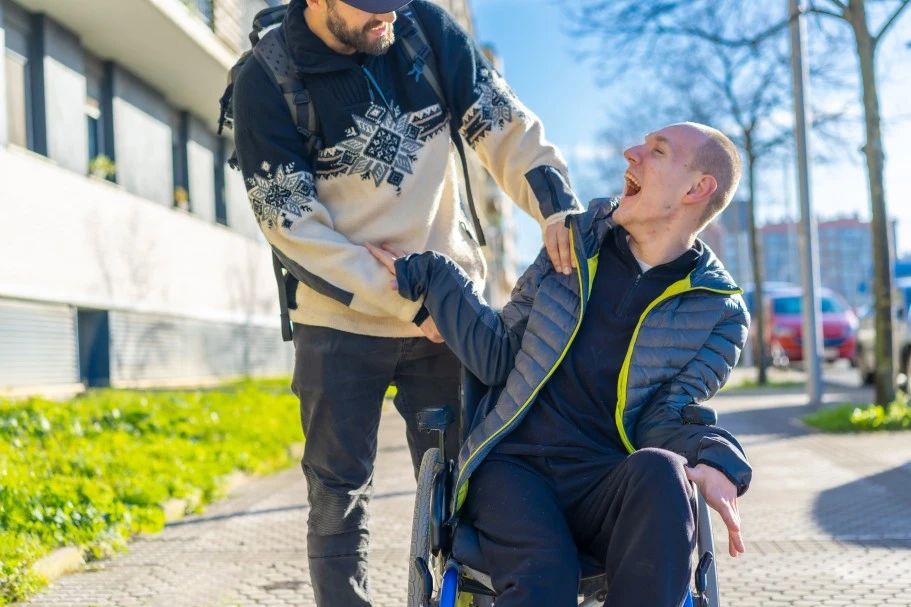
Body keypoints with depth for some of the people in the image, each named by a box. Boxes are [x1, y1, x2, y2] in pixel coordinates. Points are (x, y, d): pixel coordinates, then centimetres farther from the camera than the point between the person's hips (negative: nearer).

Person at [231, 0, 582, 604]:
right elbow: (296, 229, -14)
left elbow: (505, 124, -3)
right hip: (340, 321, -2)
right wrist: (407, 303, -17)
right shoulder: (266, 84, -14)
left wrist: (557, 202, -22)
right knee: (340, 494, 5)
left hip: (446, 310, 3)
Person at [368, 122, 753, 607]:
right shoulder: (575, 241, 10)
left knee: (660, 471, -36)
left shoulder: (720, 314, 4)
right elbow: (501, 359, 10)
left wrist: (713, 461, -23)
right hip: (513, 463, 1)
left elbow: (664, 416, -2)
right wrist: (427, 278, 5)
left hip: (607, 478, 0)